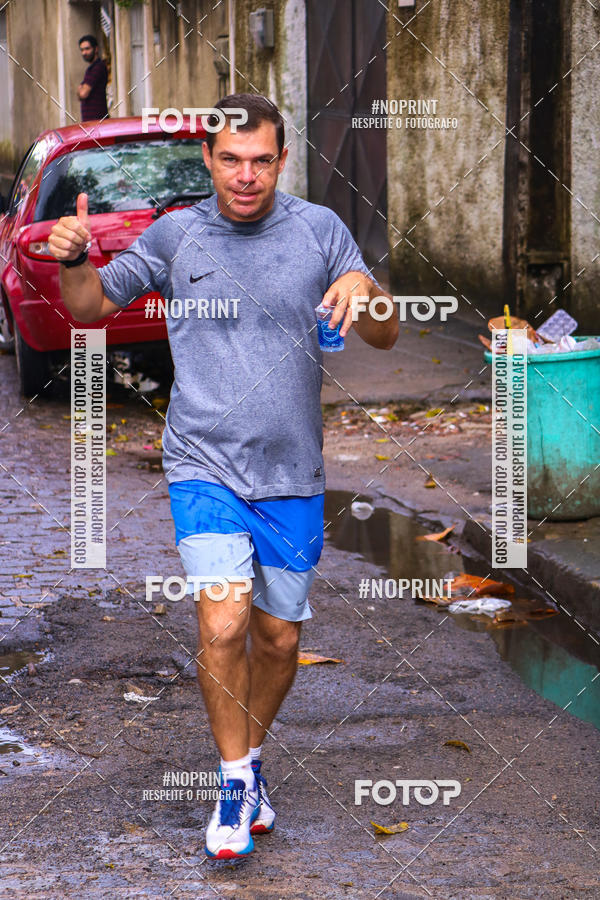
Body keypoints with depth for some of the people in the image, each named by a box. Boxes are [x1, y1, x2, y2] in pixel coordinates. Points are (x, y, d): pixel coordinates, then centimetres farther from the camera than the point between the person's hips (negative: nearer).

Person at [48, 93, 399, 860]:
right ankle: (235, 782, 0)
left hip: (291, 475, 2)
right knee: (222, 624, -18)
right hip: (203, 465, -2)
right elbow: (90, 305, 10)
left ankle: (251, 758, 35)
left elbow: (386, 339, 1)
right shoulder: (176, 234, 0)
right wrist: (73, 259, -12)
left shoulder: (320, 230, 0)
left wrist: (362, 290, -21)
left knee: (278, 639, 9)